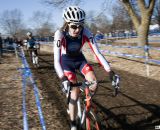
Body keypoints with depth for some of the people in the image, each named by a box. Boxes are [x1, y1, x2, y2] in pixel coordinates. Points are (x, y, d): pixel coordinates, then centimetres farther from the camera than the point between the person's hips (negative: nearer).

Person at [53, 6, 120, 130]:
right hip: (67, 61, -2)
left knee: (93, 84, -19)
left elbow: (97, 53, -28)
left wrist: (111, 72, -36)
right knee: (75, 93, -11)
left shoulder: (85, 32, -27)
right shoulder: (60, 34, -33)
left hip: (80, 59, 2)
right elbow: (57, 60, -39)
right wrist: (63, 79, -54)